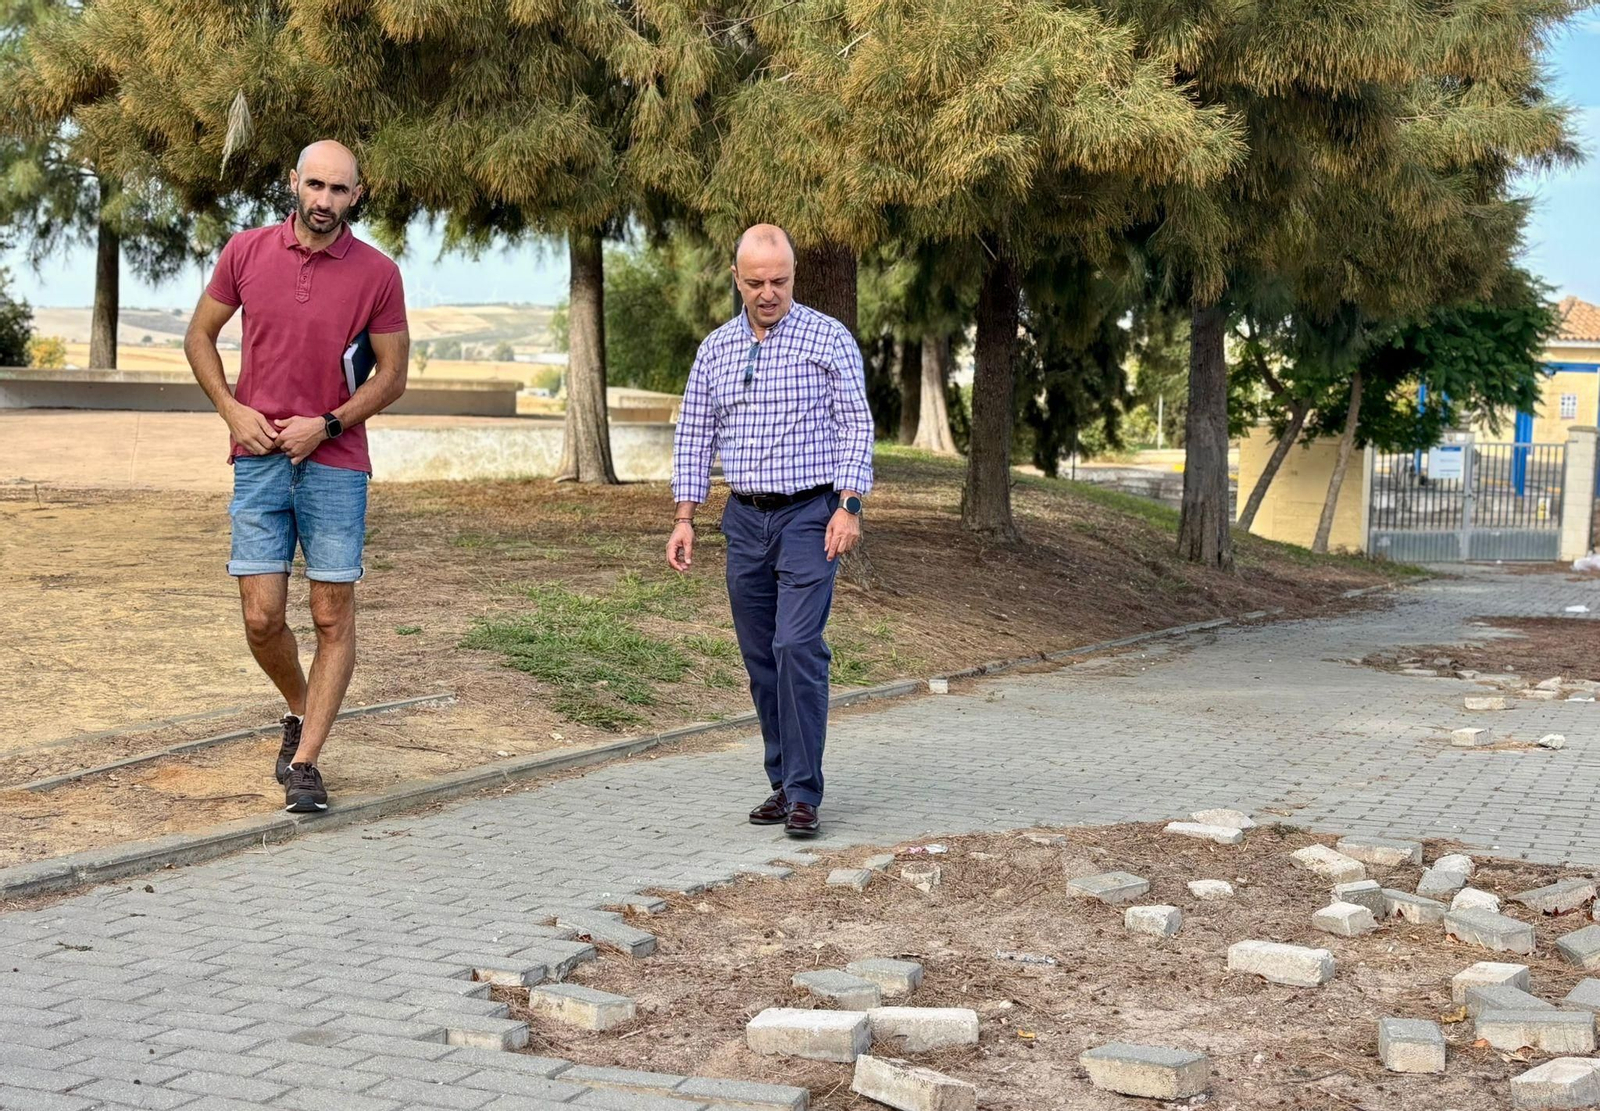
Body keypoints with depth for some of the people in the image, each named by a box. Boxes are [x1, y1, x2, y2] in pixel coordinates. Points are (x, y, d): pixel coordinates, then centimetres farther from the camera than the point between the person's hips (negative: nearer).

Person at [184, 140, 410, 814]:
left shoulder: (378, 274, -3)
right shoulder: (246, 252, 2)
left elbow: (392, 376, 3)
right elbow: (200, 335, 13)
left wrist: (326, 425, -10)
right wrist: (231, 410, -2)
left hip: (336, 463, -1)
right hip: (259, 461, 1)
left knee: (333, 620, -1)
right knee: (262, 618, 0)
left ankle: (305, 764, 8)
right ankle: (299, 711, 29)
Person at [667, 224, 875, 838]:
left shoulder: (829, 338, -3)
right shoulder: (716, 348, 10)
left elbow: (856, 425, -4)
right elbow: (694, 436, 13)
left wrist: (849, 507, -14)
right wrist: (684, 518, 5)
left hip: (810, 516, -5)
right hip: (745, 518, 5)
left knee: (797, 648, -15)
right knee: (761, 659, 7)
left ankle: (804, 794, -12)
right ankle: (783, 782, 16)